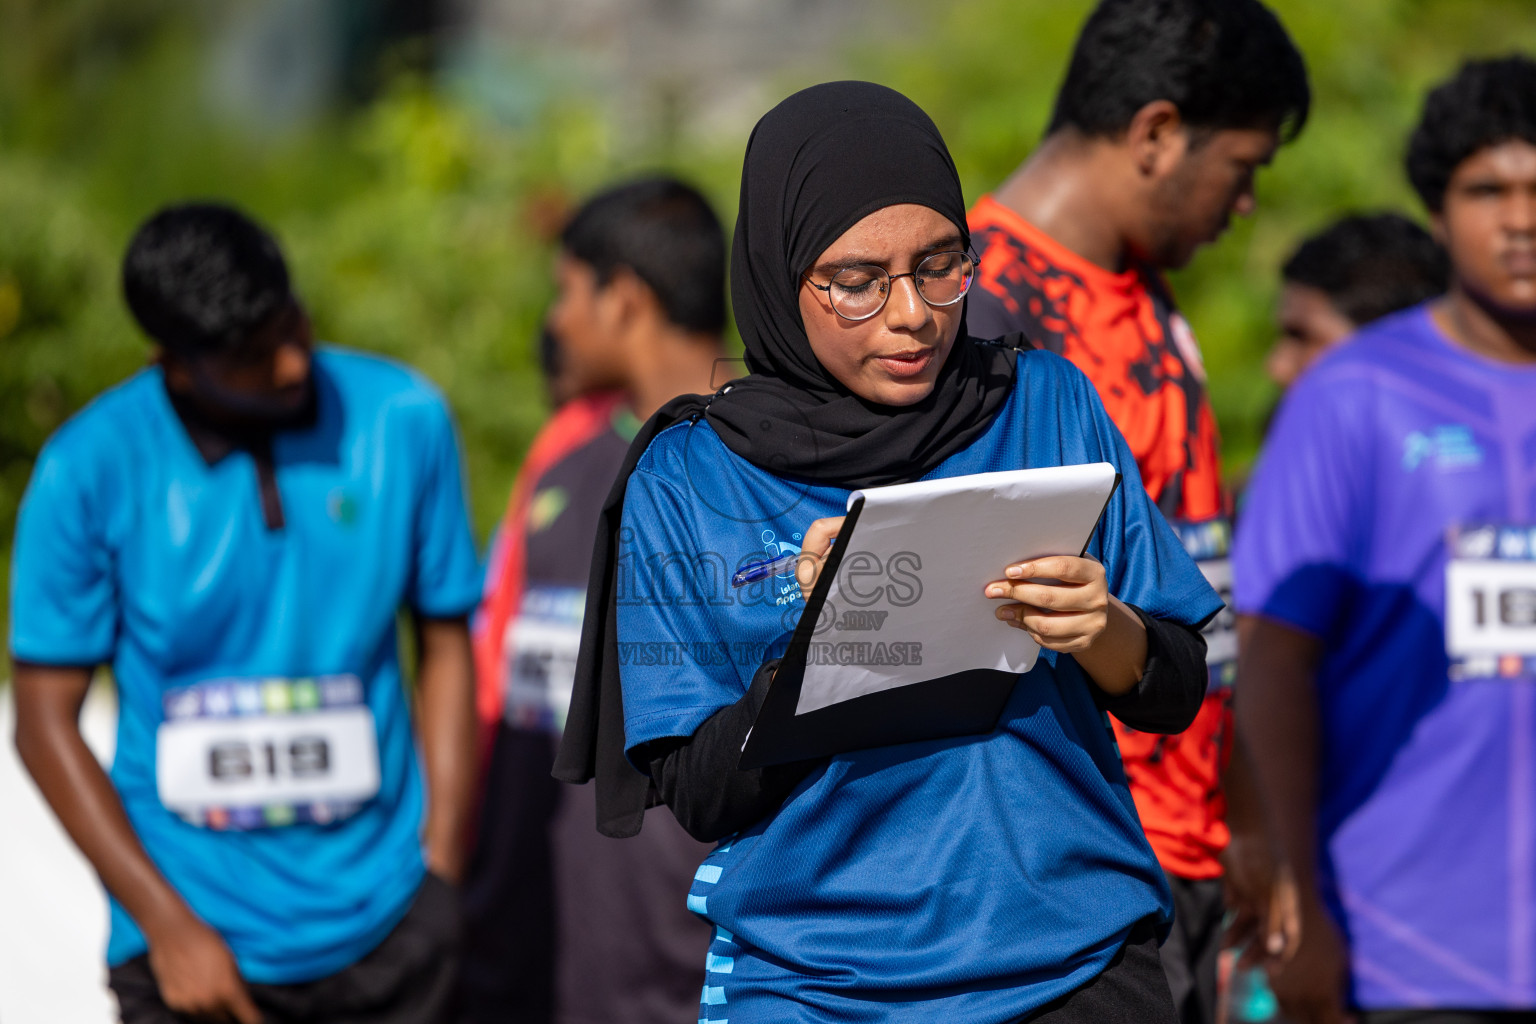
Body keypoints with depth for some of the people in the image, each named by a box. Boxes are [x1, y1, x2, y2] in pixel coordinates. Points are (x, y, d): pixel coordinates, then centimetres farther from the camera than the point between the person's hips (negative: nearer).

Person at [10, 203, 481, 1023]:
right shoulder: (90, 470, -8)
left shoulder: (403, 421, -3)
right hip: (191, 950, -1)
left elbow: (444, 647, 6)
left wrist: (442, 878, 1)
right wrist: (167, 924, -8)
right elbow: (45, 723, -3)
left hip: (385, 932, 1)